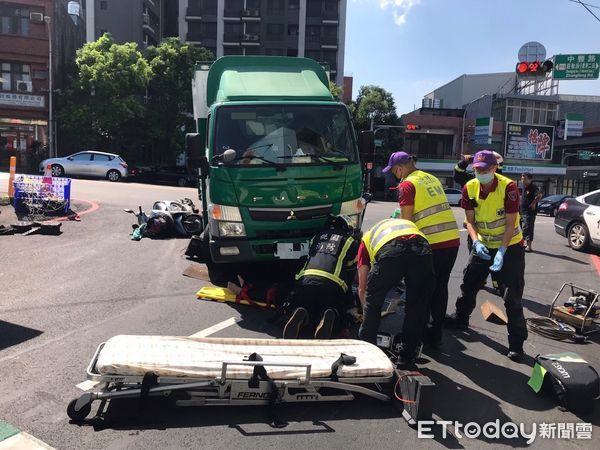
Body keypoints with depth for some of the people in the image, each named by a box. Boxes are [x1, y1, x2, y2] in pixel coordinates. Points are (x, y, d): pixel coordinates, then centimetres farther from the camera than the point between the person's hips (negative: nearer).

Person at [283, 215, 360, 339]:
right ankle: (330, 316, -19)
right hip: (331, 285, -2)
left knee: (307, 310, 25)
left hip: (305, 281, 3)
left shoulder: (317, 237, 29)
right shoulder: (351, 241, 18)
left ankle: (301, 316, -12)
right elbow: (351, 271, 19)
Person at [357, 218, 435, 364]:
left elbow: (362, 288, 37)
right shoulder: (409, 224, 47)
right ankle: (407, 355, 32)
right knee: (418, 306, 22)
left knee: (372, 302, 22)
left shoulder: (367, 237, 38)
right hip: (422, 249, 2)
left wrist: (366, 313, 54)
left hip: (389, 252, -2)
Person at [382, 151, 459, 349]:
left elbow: (406, 220, -8)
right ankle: (435, 335, 23)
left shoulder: (407, 184, -6)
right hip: (452, 240, 7)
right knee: (440, 288, 14)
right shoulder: (432, 179, 17)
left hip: (432, 244, -7)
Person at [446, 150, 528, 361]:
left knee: (513, 296, -5)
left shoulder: (508, 187, -21)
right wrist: (476, 242, -20)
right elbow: (470, 220, -4)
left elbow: (511, 223, -20)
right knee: (469, 283, 14)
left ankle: (517, 342, 6)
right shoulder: (470, 188, -8)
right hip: (483, 245, 5)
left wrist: (501, 252, -26)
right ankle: (460, 318, 37)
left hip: (510, 246, -5)